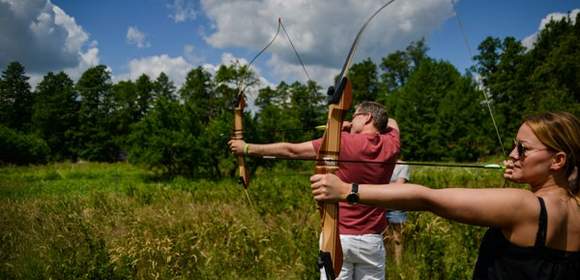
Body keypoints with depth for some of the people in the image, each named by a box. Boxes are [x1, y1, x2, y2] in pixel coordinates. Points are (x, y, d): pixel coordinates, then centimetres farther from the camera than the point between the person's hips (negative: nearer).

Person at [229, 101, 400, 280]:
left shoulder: (342, 142, -11)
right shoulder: (390, 145, 0)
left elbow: (291, 150, -5)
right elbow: (391, 122, 26)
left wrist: (246, 148, 5)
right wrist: (353, 127, 15)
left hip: (338, 238, -3)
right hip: (372, 241, 4)